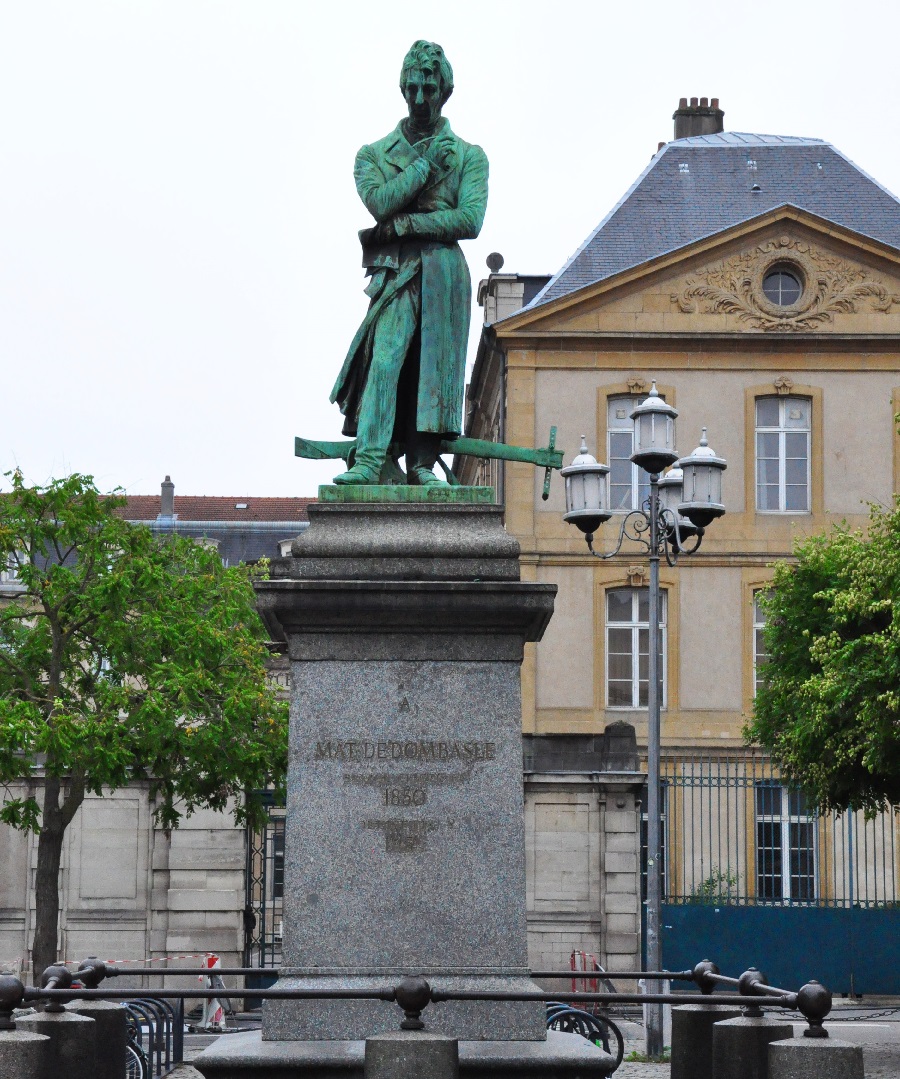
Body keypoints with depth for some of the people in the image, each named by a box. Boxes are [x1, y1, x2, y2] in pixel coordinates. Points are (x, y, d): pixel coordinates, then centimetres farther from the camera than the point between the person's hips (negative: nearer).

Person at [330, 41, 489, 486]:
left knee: (434, 365, -4)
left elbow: (469, 220, -3)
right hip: (394, 273, -1)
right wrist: (427, 163, -5)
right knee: (385, 357, -16)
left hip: (444, 272, 1)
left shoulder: (469, 156, 12)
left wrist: (401, 225, -8)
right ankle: (369, 460, -24)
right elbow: (380, 202, -6)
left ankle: (422, 463, -1)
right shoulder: (374, 155, 14)